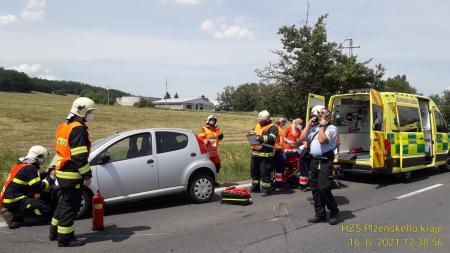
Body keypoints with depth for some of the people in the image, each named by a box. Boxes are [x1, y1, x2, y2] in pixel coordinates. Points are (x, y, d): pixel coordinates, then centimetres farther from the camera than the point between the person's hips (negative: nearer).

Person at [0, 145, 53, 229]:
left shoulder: (22, 164, 12)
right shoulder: (30, 168, -16)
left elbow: (35, 179, 22)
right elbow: (39, 187, -18)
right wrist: (50, 178, -6)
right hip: (15, 201, -10)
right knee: (46, 208, -16)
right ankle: (15, 215, -14)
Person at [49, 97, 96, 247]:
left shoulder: (65, 127, 14)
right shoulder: (79, 129, -18)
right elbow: (80, 156, -22)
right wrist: (87, 175, -17)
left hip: (61, 172, 10)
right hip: (72, 175, -10)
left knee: (65, 201, 22)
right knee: (70, 205, 0)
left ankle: (55, 231, 33)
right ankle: (65, 238, 8)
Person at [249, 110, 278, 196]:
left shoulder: (272, 127, -6)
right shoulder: (257, 126, 18)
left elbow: (271, 138, -20)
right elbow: (250, 132, 23)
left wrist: (260, 137, -22)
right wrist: (252, 133, -1)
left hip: (266, 154, -8)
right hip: (255, 153, 8)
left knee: (265, 173, -5)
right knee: (254, 171, 16)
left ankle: (266, 189, 5)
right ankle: (255, 187, 30)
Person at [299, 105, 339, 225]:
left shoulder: (331, 128, -5)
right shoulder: (313, 128, 16)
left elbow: (322, 140, -20)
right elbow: (302, 138, 8)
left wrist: (322, 125, -10)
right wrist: (309, 124, 7)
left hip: (325, 161, -7)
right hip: (314, 161, 7)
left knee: (324, 188, -12)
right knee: (315, 188, 9)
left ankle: (334, 211, 8)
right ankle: (320, 214, 18)